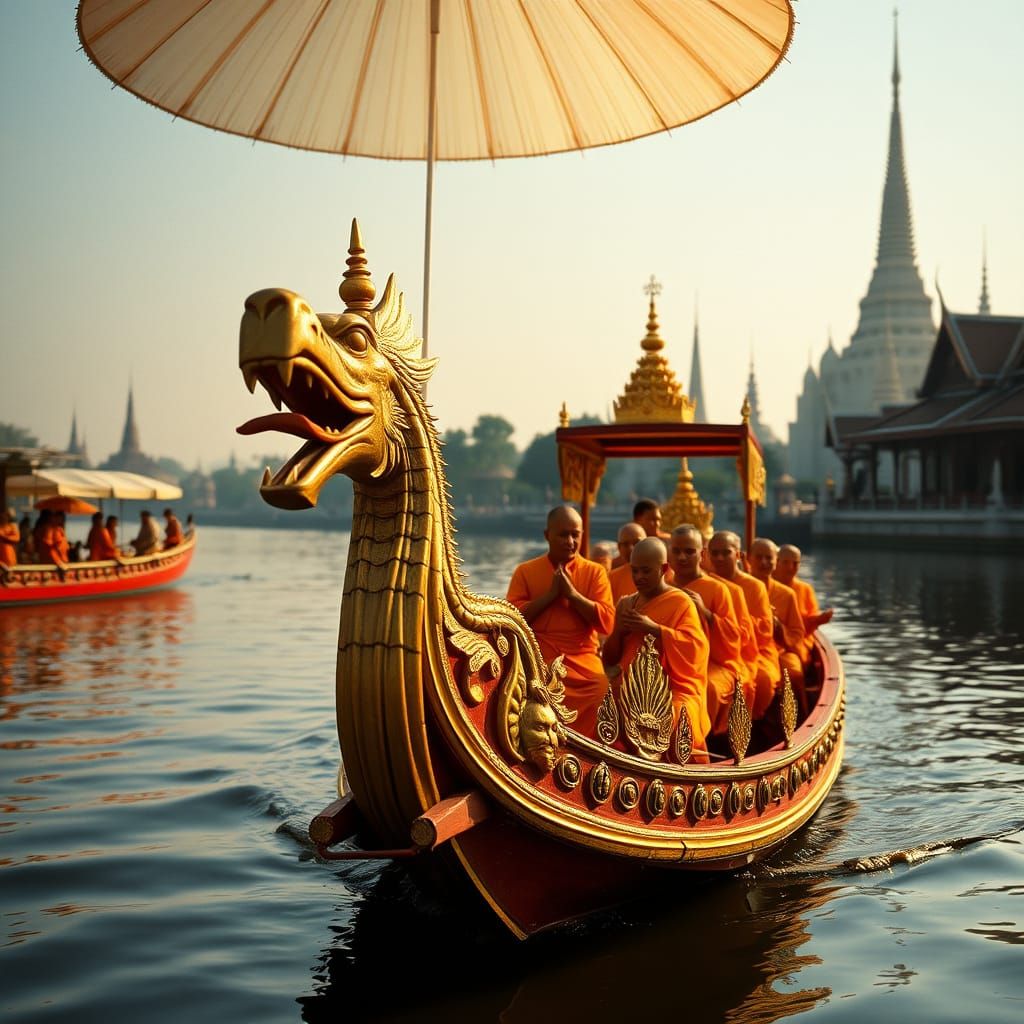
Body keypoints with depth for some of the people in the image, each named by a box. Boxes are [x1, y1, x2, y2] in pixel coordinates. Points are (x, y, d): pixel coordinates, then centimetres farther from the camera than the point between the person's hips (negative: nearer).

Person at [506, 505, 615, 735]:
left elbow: (607, 623, 0)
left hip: (583, 658, 1)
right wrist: (550, 594, -6)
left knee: (601, 690, -27)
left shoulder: (594, 572, 10)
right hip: (538, 659, -1)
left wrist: (573, 593, -9)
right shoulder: (525, 571, 10)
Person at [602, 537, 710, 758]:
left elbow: (696, 647, -12)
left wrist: (654, 628, -17)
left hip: (672, 689, -5)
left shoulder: (681, 602, 1)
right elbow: (609, 660, 17)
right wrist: (618, 631, -3)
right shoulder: (626, 604, 15)